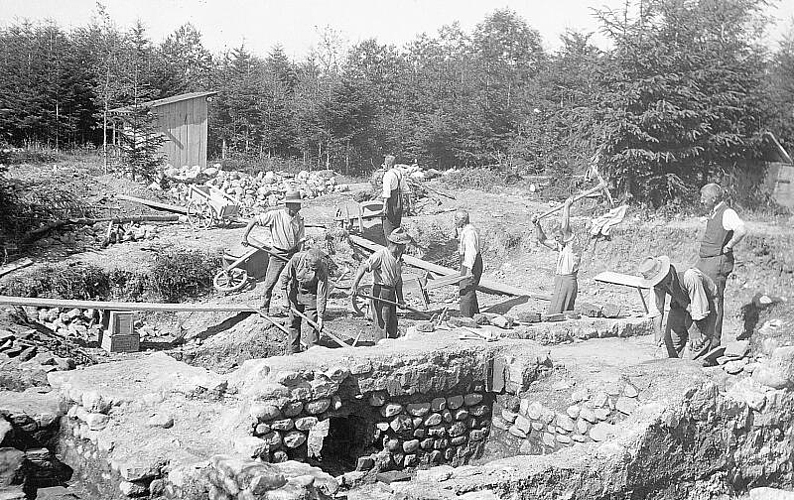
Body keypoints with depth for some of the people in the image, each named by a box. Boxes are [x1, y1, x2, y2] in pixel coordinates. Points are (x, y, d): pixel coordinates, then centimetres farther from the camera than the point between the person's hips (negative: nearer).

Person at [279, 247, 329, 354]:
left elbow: (322, 295, -25)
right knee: (294, 322, 4)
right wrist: (285, 299, -12)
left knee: (314, 323, -7)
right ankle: (293, 351, 16)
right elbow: (284, 277, -13)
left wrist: (320, 317, -24)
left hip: (311, 295, -1)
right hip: (295, 293, 1)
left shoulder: (322, 270, -30)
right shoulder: (297, 259, -28)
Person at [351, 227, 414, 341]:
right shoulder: (381, 255, -16)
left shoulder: (398, 258, 11)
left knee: (393, 325, 14)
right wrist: (355, 285, -32)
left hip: (391, 293, 8)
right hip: (380, 292, -8)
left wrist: (400, 298, 13)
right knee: (382, 324, -7)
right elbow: (364, 268, -22)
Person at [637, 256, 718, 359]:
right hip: (680, 304, 5)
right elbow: (656, 309, -17)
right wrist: (658, 332, -25)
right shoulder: (657, 282, -23)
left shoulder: (690, 278, -40)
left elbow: (700, 309, -35)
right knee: (670, 338, -4)